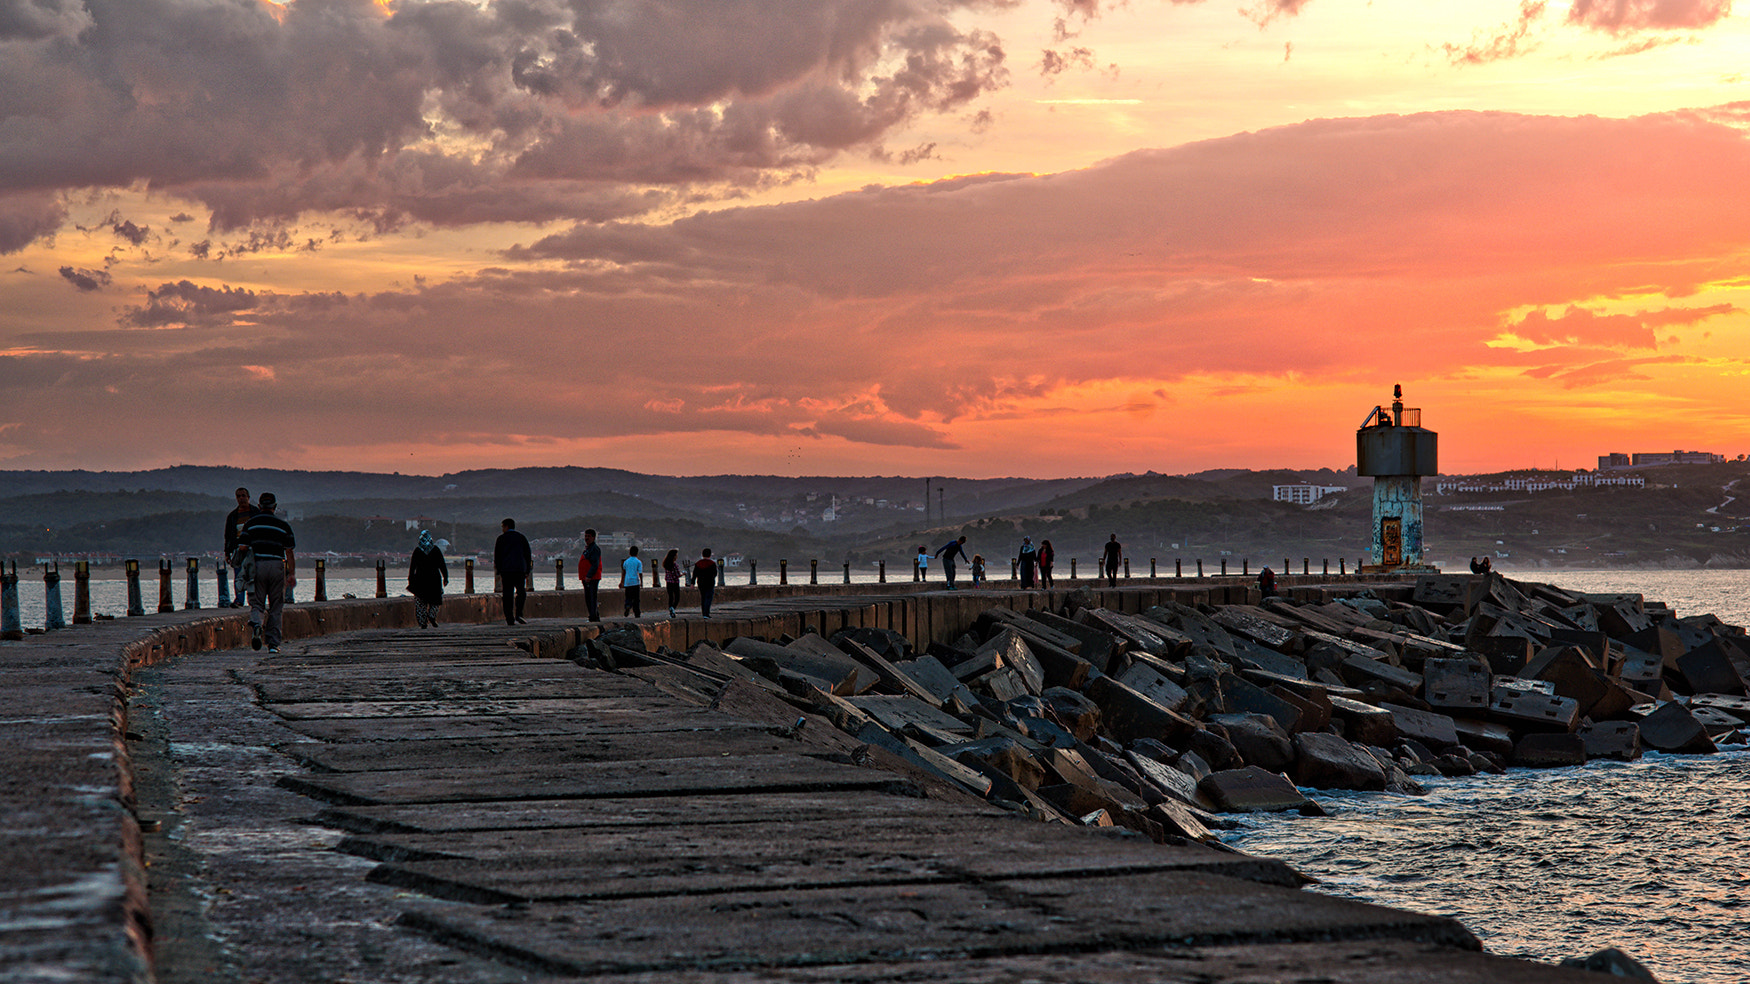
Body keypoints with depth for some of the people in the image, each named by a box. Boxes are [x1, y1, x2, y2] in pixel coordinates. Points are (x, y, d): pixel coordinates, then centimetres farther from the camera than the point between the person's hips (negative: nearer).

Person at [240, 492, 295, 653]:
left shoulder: (250, 524, 7)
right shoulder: (283, 525, 6)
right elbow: (289, 551, 4)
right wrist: (292, 574, 7)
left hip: (257, 566, 0)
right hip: (277, 567, 0)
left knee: (257, 603, 6)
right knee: (276, 607, 7)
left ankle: (256, 623, -28)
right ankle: (273, 643, 5)